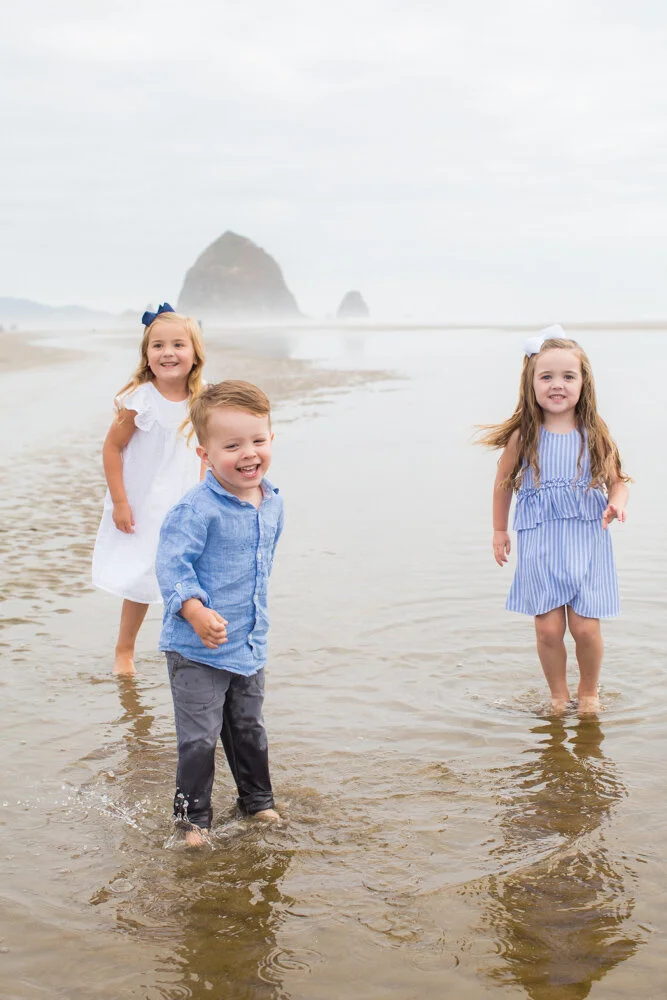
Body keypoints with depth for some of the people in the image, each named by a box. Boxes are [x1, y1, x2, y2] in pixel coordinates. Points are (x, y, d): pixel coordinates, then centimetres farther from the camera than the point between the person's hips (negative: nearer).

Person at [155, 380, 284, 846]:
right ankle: (193, 816, 18)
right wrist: (195, 611, -37)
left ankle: (258, 799, 39)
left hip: (251, 645, 7)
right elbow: (172, 563, -24)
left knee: (249, 728, 21)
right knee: (199, 737, 1)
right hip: (196, 649, -6)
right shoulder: (196, 509, -22)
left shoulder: (272, 503, 2)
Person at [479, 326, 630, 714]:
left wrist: (616, 505, -15)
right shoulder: (524, 436, -4)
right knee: (549, 628, -1)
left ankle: (589, 691, 26)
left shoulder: (595, 433, -2)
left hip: (588, 542, 0)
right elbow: (504, 482, 11)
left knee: (586, 626, -2)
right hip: (540, 545, 0)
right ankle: (558, 696, 24)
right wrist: (499, 531, 17)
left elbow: (617, 480, 7)